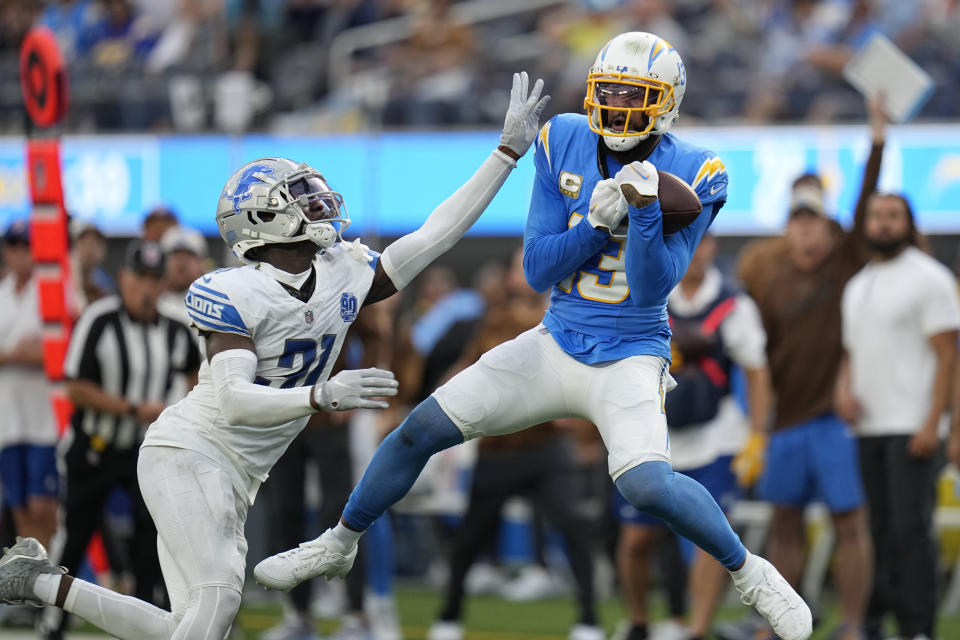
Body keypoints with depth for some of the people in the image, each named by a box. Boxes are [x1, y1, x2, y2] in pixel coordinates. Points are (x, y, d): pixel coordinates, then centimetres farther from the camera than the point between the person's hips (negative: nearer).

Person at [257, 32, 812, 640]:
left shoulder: (693, 174, -10)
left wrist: (644, 210, -29)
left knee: (647, 484, -29)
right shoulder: (565, 144, -1)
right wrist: (596, 222, -18)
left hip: (629, 357, -4)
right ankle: (339, 544, 22)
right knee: (423, 428, 0)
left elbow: (651, 289, -16)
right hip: (556, 344, 4)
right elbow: (538, 270, -2)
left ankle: (751, 573, -6)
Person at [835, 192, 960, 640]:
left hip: (911, 429, -7)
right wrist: (843, 389, 2)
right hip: (865, 428, 7)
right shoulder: (856, 286, 18)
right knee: (875, 531, 8)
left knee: (909, 529, -12)